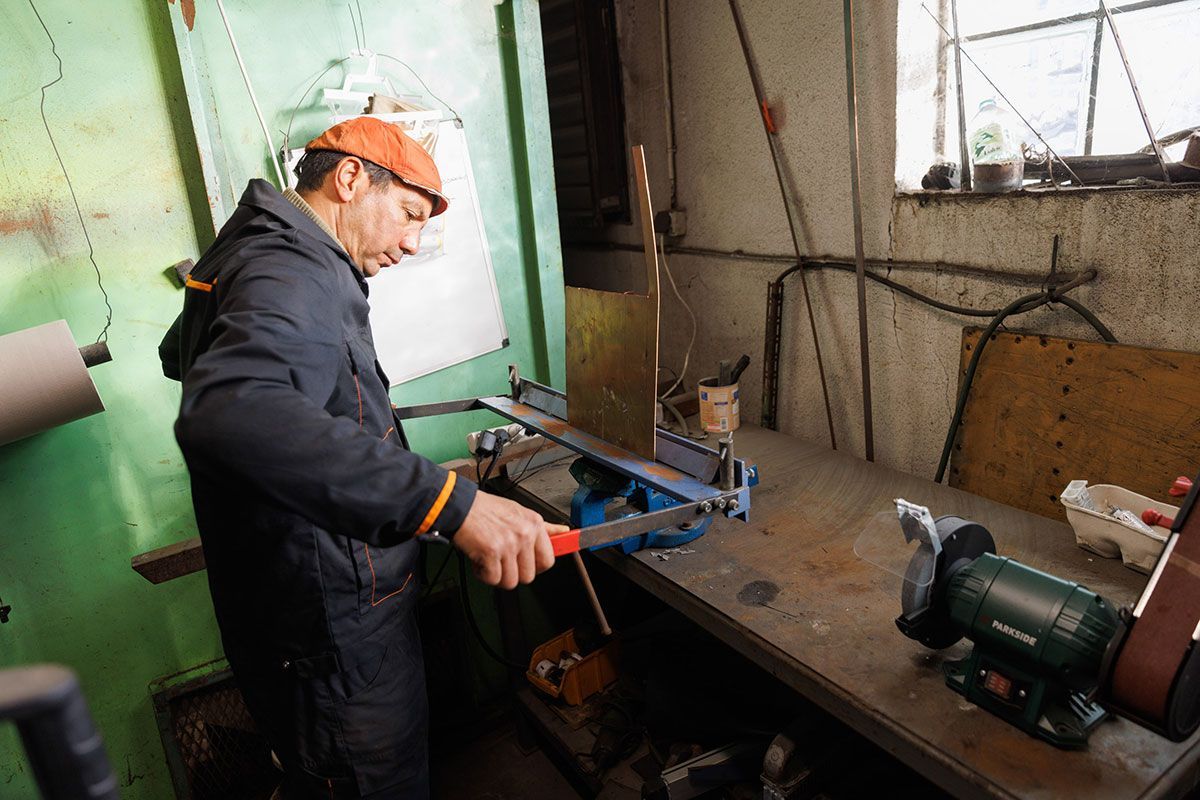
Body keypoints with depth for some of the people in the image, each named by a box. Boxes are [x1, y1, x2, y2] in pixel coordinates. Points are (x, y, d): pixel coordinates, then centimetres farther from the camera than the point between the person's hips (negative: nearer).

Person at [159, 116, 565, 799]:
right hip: (333, 643, -10)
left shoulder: (251, 250, 10)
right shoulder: (294, 275, -24)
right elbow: (225, 415, -44)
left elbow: (181, 354, 29)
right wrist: (450, 500, -48)